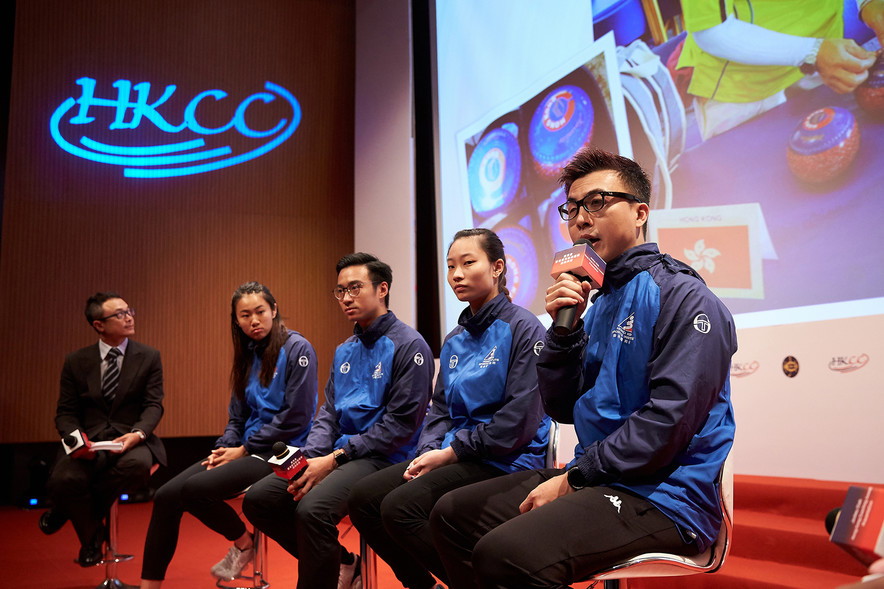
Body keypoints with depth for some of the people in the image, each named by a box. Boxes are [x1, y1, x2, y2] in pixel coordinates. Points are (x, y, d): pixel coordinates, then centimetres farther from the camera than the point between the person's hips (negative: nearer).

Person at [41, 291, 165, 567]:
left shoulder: (149, 357, 8)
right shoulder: (76, 362, 10)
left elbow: (153, 405, 1)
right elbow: (65, 413, 8)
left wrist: (137, 434, -21)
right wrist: (76, 439, -16)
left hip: (131, 440, 0)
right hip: (89, 442, 0)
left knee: (138, 464, -37)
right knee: (62, 480, -32)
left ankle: (68, 509, -7)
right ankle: (92, 535, 2)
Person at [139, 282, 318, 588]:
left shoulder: (297, 349, -8)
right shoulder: (248, 355, 16)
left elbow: (296, 417, -14)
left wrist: (244, 450, -10)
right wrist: (225, 447, -1)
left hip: (280, 452, -8)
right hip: (247, 450, 8)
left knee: (194, 489, -25)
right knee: (166, 496, -9)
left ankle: (243, 543, 1)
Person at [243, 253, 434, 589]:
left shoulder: (408, 346, -9)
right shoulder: (344, 351, 17)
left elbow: (400, 424, -15)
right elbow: (328, 412, 16)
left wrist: (336, 458, -17)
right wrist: (311, 456, -5)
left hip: (382, 459, -9)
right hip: (336, 455, 9)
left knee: (312, 508, -33)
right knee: (258, 499, -3)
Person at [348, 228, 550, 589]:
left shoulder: (522, 328, -10)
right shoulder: (454, 340, 15)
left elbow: (520, 421, -17)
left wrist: (452, 452, -14)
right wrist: (428, 452, -4)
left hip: (505, 461, -8)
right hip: (455, 457, 8)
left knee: (401, 506, -24)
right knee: (363, 497, -4)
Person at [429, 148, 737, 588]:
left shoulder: (683, 297, -10)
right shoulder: (599, 304, 17)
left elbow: (669, 420, -20)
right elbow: (563, 410, 12)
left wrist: (574, 478, -15)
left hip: (663, 497, -9)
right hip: (597, 480, 9)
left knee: (506, 553, -32)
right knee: (452, 514, 9)